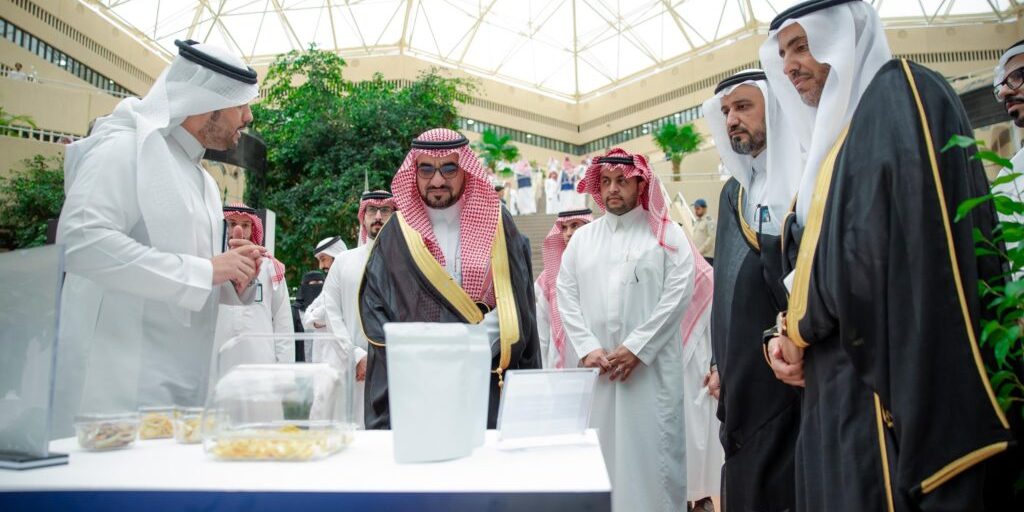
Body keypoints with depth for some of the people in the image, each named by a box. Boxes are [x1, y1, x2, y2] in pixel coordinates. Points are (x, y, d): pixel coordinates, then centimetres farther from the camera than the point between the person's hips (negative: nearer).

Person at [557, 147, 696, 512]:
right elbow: (566, 296, 7)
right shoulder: (582, 237, 14)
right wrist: (588, 348, -6)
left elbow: (677, 295, -6)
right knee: (600, 447, 7)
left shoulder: (667, 234, 3)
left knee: (652, 448, 0)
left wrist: (636, 348, -12)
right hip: (596, 367, 3)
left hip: (652, 366, -3)